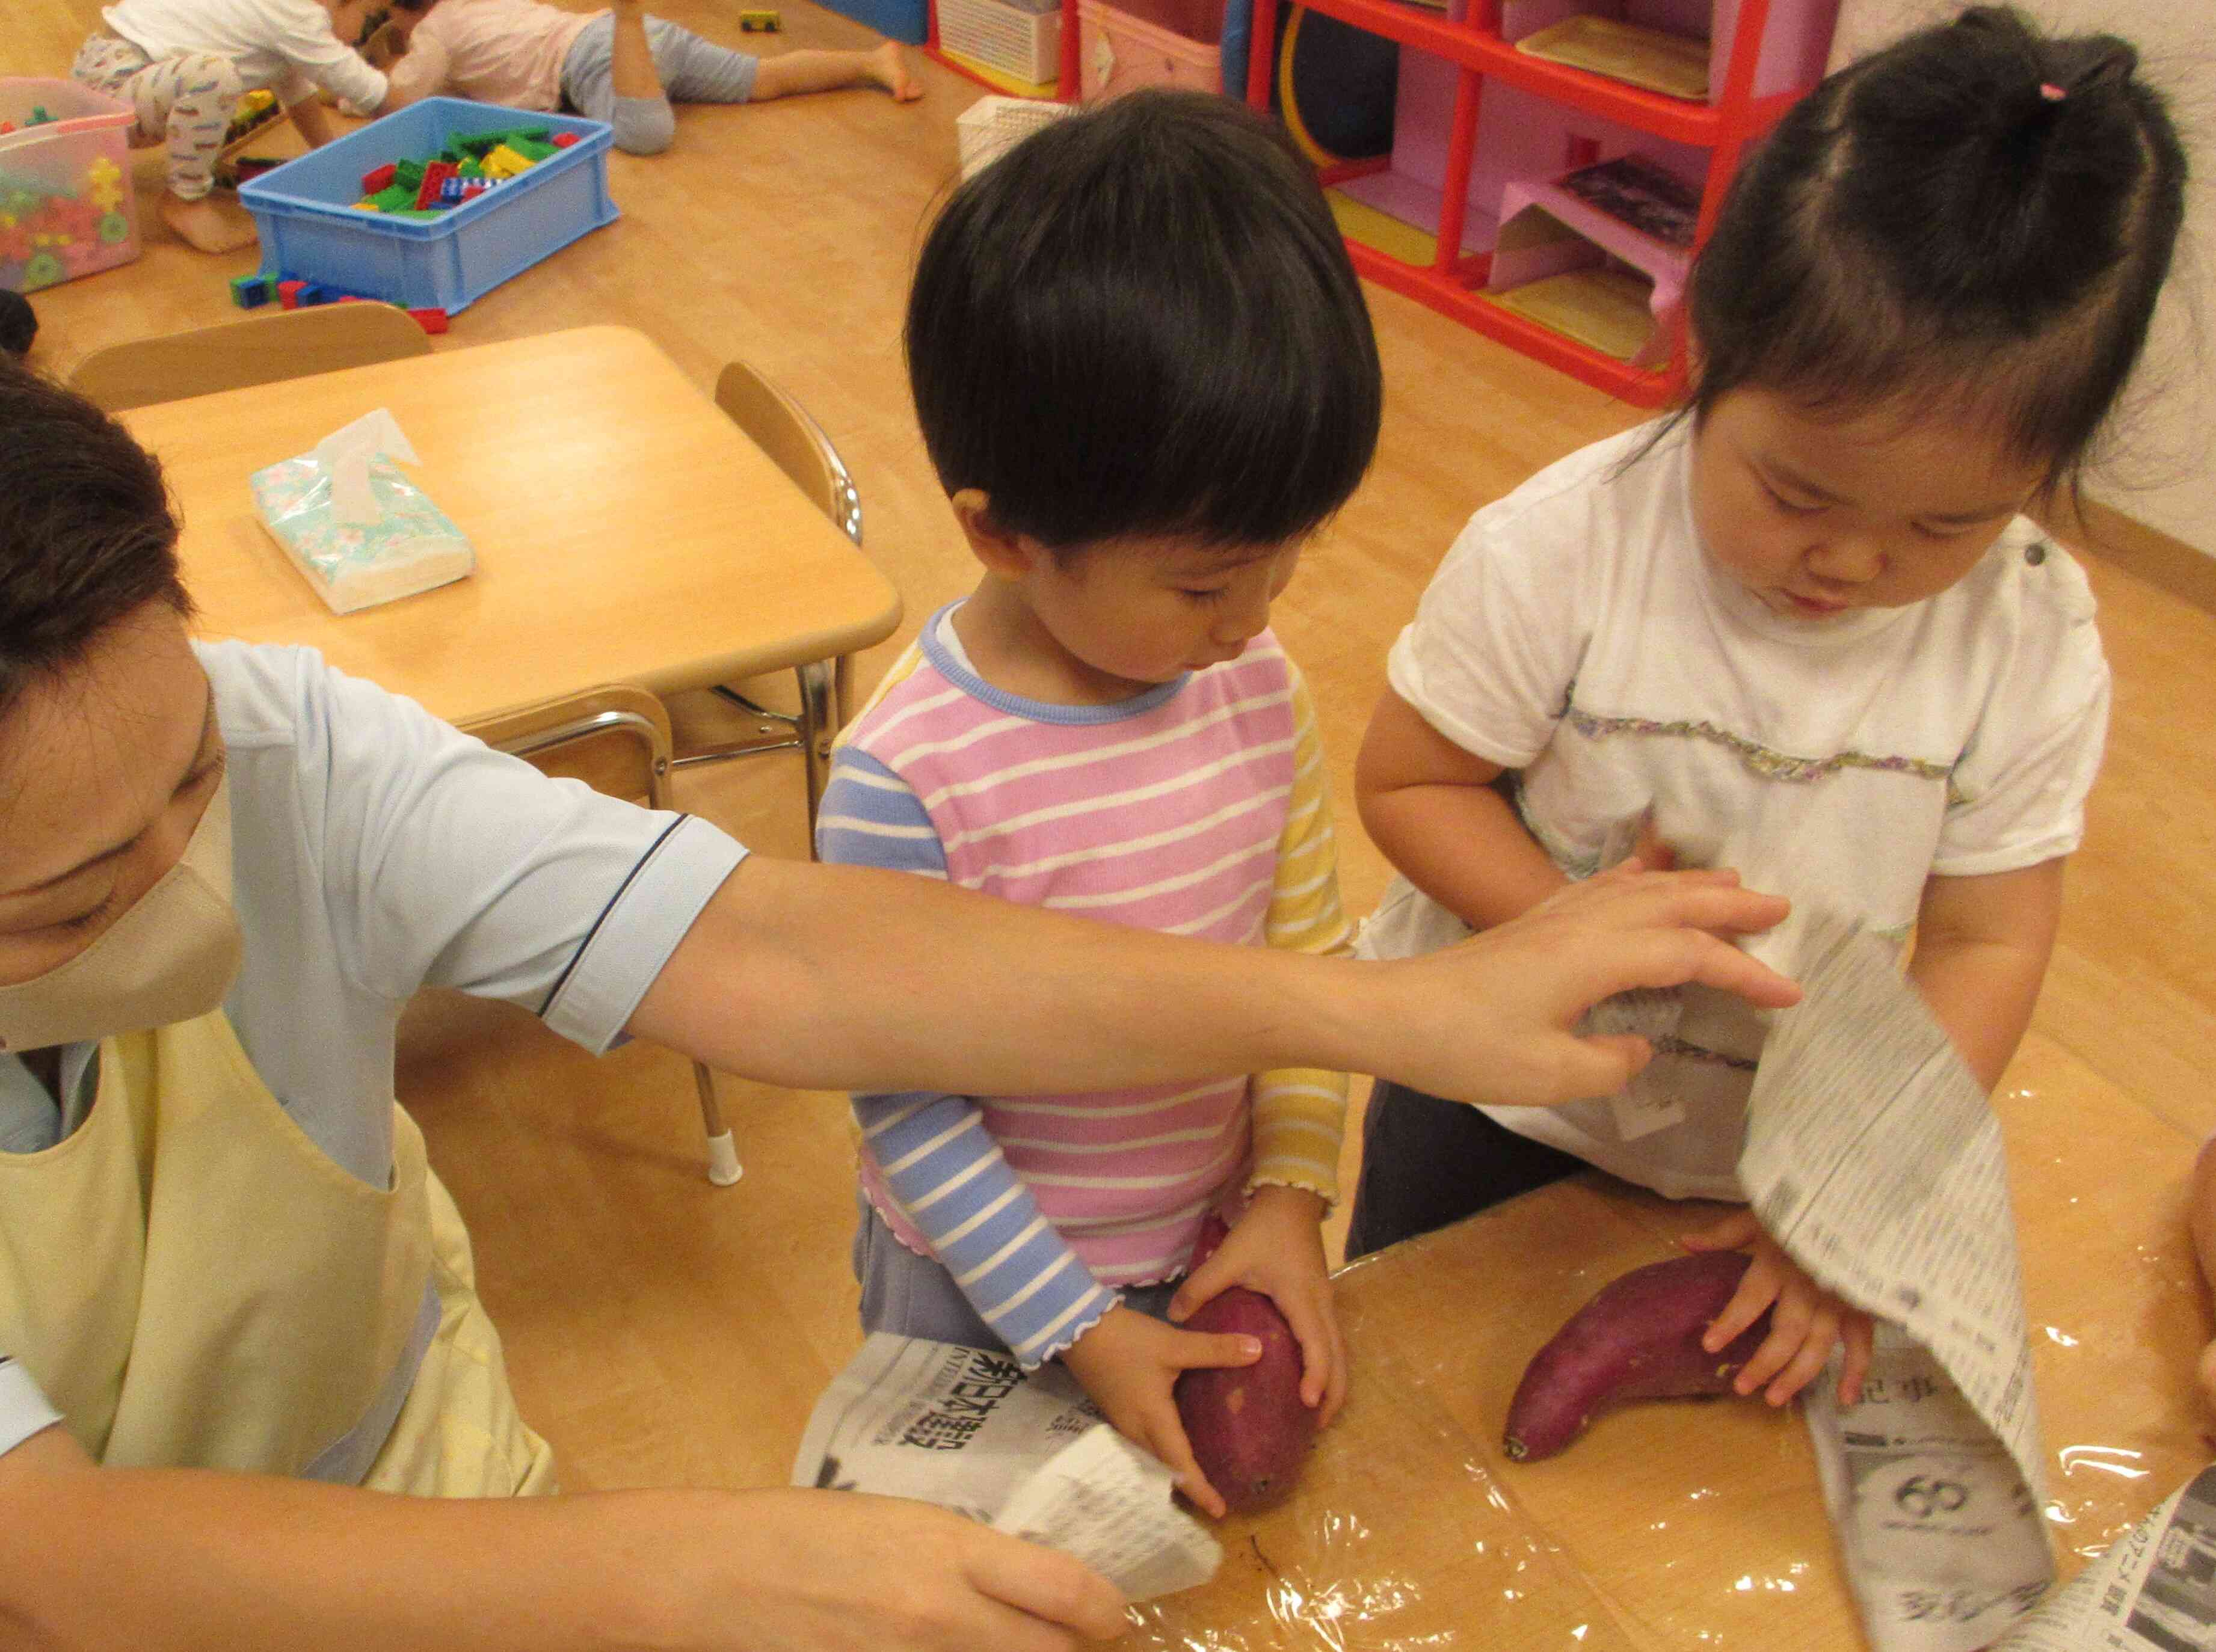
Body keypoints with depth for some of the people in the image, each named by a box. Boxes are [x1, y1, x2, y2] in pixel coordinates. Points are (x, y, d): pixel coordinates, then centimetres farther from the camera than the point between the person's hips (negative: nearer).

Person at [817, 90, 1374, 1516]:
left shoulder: (1257, 684, -13)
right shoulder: (909, 781, -29)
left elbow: (1309, 954, -2)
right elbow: (908, 1111, -20)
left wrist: (1290, 1193, -9)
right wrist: (1077, 1330, -17)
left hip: (1209, 1243, 5)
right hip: (985, 1288, -4)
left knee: (1210, 1542, 27)